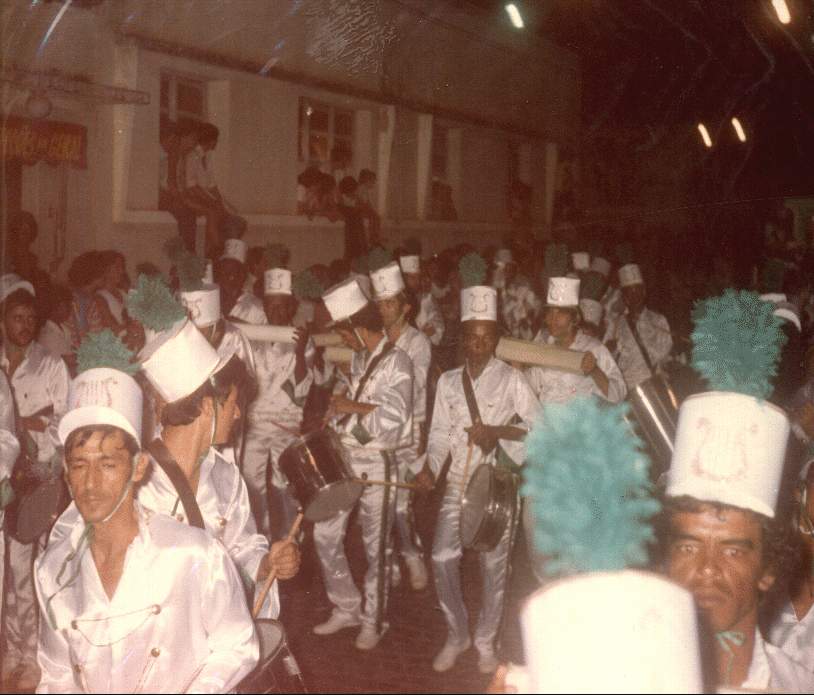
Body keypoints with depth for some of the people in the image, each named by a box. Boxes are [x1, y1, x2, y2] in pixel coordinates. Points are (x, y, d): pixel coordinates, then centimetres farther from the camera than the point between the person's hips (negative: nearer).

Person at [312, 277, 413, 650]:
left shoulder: (396, 361, -14)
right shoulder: (359, 358, 10)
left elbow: (393, 416, -24)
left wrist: (350, 406, -15)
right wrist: (338, 412, 5)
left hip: (375, 462, -7)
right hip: (344, 457, 7)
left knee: (376, 546, 6)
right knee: (325, 535, 8)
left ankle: (373, 621, 22)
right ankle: (347, 607, 25)